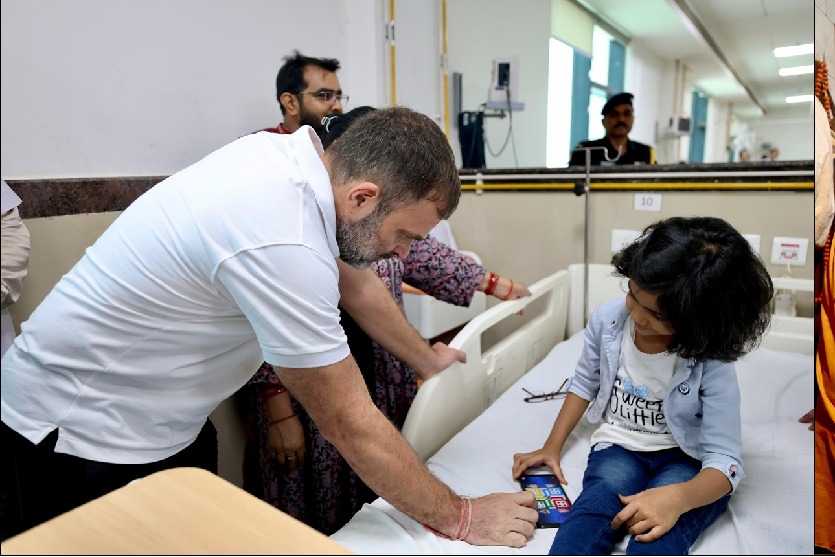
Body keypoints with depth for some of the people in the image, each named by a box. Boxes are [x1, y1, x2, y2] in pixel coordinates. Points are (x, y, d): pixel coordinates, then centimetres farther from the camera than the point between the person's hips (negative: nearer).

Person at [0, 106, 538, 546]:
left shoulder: (288, 154, -9)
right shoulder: (282, 247, -36)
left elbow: (355, 281, 6)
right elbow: (350, 425, -26)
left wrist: (428, 360, 18)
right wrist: (459, 519, -12)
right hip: (81, 435, -7)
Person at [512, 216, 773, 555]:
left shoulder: (711, 363, -20)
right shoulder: (607, 320, -11)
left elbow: (724, 461, -19)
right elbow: (585, 384, 7)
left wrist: (677, 497, -40)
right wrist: (552, 447, 2)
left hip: (688, 458, -1)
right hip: (619, 447, 2)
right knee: (596, 508, -33)